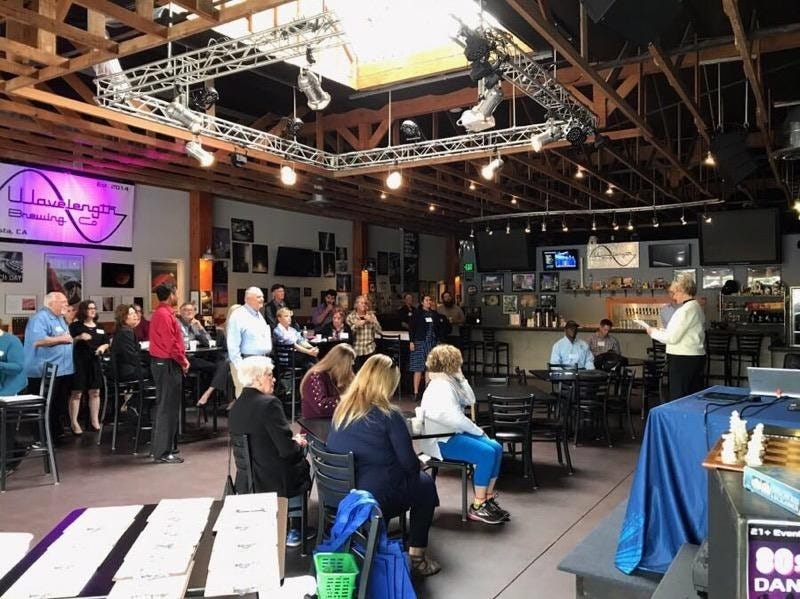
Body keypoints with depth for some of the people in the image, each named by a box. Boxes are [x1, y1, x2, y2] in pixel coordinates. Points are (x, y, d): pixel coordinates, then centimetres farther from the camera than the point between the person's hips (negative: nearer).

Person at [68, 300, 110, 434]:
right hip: (78, 362, -5)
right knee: (76, 393, -2)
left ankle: (94, 420, 17)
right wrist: (79, 338, -24)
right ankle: (74, 423, 5)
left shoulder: (99, 327, 13)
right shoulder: (75, 326, -3)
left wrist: (103, 347, -3)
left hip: (94, 362, 5)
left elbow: (106, 343, 19)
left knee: (95, 392, 8)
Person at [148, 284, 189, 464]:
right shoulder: (164, 314, -17)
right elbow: (170, 343, -22)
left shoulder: (162, 312, 15)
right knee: (167, 407, -6)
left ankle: (161, 448, 26)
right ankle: (162, 453, 0)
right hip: (167, 364, -11)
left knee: (165, 406, 17)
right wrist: (183, 362, -11)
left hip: (163, 363, 11)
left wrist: (182, 359, 11)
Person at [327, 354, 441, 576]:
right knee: (425, 484, 19)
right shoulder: (389, 416, -16)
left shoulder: (341, 407, 2)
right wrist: (417, 463, 11)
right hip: (376, 497, -6)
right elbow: (410, 463, -12)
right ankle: (417, 556, 21)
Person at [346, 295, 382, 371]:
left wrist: (372, 321, -10)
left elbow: (380, 331, 2)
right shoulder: (351, 316, 4)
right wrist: (356, 325, -16)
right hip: (356, 351, -1)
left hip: (370, 350, 1)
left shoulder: (371, 315, 9)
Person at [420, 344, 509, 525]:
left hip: (453, 433, 10)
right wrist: (478, 431, -11)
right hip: (441, 440, -10)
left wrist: (461, 378, 5)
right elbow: (456, 418, -23)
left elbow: (470, 400, 13)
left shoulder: (450, 382, 13)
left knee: (496, 448, -3)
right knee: (486, 454, -24)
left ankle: (488, 498, 4)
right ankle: (477, 507, -13)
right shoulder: (440, 387, -19)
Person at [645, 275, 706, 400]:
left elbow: (672, 337, -17)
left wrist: (653, 332, -3)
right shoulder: (695, 306, 14)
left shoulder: (686, 310, -16)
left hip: (683, 360, -9)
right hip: (695, 357, 9)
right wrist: (660, 330, 12)